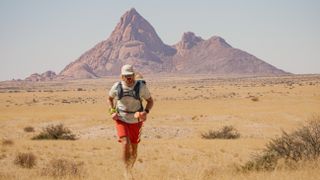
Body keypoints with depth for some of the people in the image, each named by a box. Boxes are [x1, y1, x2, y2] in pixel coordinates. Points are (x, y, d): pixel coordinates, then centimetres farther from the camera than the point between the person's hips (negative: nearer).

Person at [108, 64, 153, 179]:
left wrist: (146, 112, -22)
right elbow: (110, 98, 8)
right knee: (125, 144, -23)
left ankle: (130, 169, 36)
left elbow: (150, 101, -4)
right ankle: (126, 171, -8)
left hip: (135, 122, 1)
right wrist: (112, 112, -6)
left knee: (134, 149, 8)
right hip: (121, 121, -1)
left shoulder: (141, 86, -18)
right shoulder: (117, 87, -15)